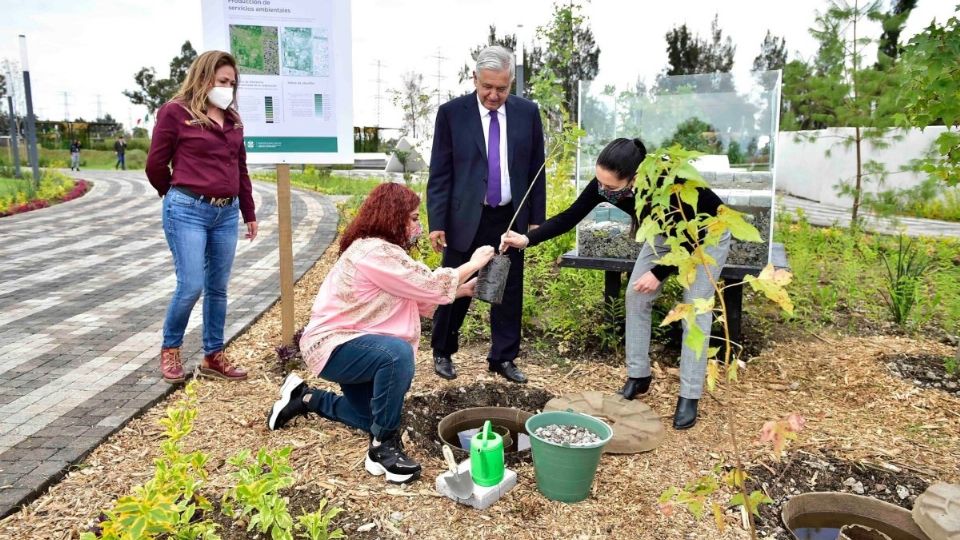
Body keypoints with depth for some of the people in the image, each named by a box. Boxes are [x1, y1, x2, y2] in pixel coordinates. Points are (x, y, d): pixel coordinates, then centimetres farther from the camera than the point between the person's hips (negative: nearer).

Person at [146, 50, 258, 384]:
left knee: (218, 288, 8)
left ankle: (213, 356, 19)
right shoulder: (175, 112, -3)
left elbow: (241, 169, 20)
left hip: (227, 213, 6)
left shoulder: (232, 120, 15)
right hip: (188, 211, -6)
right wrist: (179, 198, 11)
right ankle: (170, 349, 17)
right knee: (191, 286, -8)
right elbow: (155, 165, -1)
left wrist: (249, 213, 20)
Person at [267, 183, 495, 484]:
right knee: (397, 353, -37)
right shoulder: (375, 252, -24)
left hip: (350, 343, 11)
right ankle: (383, 447, -23)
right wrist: (474, 263, -10)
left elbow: (421, 298, 9)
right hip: (331, 346, -11)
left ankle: (305, 398, 32)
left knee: (374, 419, 19)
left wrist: (465, 289, 4)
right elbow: (430, 285, -23)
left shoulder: (382, 251, 9)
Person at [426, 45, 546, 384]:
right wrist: (437, 223, -9)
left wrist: (536, 218, 5)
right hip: (465, 219, -2)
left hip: (511, 219, 2)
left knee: (510, 292, 9)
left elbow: (536, 169, 8)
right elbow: (439, 174, -4)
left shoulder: (527, 112, 2)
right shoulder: (451, 113, -4)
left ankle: (503, 358, 24)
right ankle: (443, 352, 27)